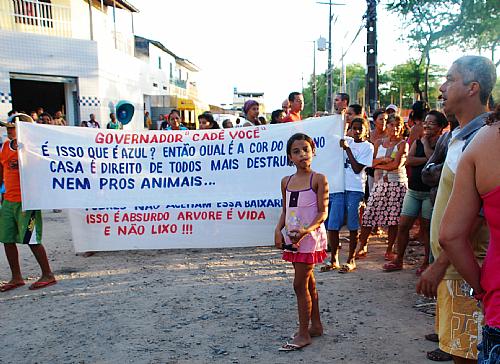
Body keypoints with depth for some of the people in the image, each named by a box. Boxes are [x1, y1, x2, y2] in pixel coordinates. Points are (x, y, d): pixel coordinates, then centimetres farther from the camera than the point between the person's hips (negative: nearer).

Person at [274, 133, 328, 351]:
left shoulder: (319, 180, -9)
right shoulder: (286, 181, 8)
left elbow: (323, 212, -12)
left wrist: (307, 230, -27)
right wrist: (278, 230, -3)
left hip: (310, 236, -6)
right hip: (292, 238, 6)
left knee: (300, 285, -3)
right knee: (308, 283, 17)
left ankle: (303, 334, 10)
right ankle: (315, 325, 31)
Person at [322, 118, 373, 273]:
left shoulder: (367, 147, 2)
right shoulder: (346, 141, 15)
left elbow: (357, 169, -6)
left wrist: (347, 149, -6)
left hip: (355, 190, -4)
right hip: (338, 187, 4)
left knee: (353, 227, 3)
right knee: (332, 225, 2)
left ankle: (351, 260, 16)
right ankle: (334, 260, 14)